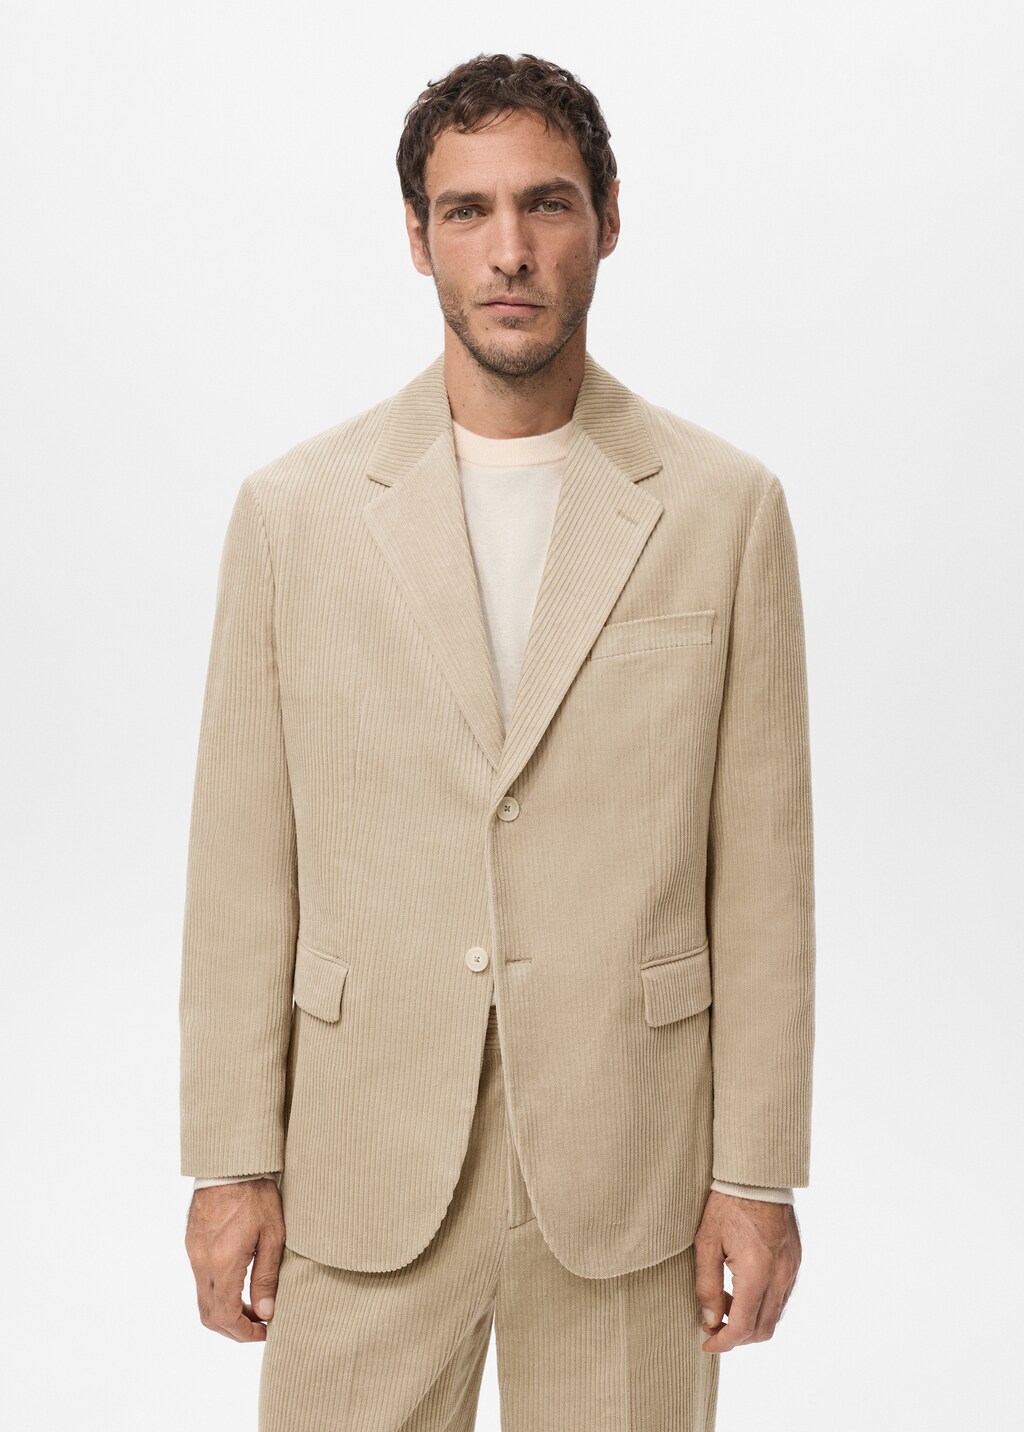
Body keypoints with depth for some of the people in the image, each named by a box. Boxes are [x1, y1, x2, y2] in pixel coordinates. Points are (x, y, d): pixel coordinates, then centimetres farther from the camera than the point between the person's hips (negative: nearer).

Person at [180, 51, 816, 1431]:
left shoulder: (726, 507, -2)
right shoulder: (294, 510, -1)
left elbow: (762, 868, -1)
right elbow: (242, 863, 1)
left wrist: (757, 1169, -2)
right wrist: (229, 1159, 0)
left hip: (627, 1169, 0)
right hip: (366, 1169, 1)